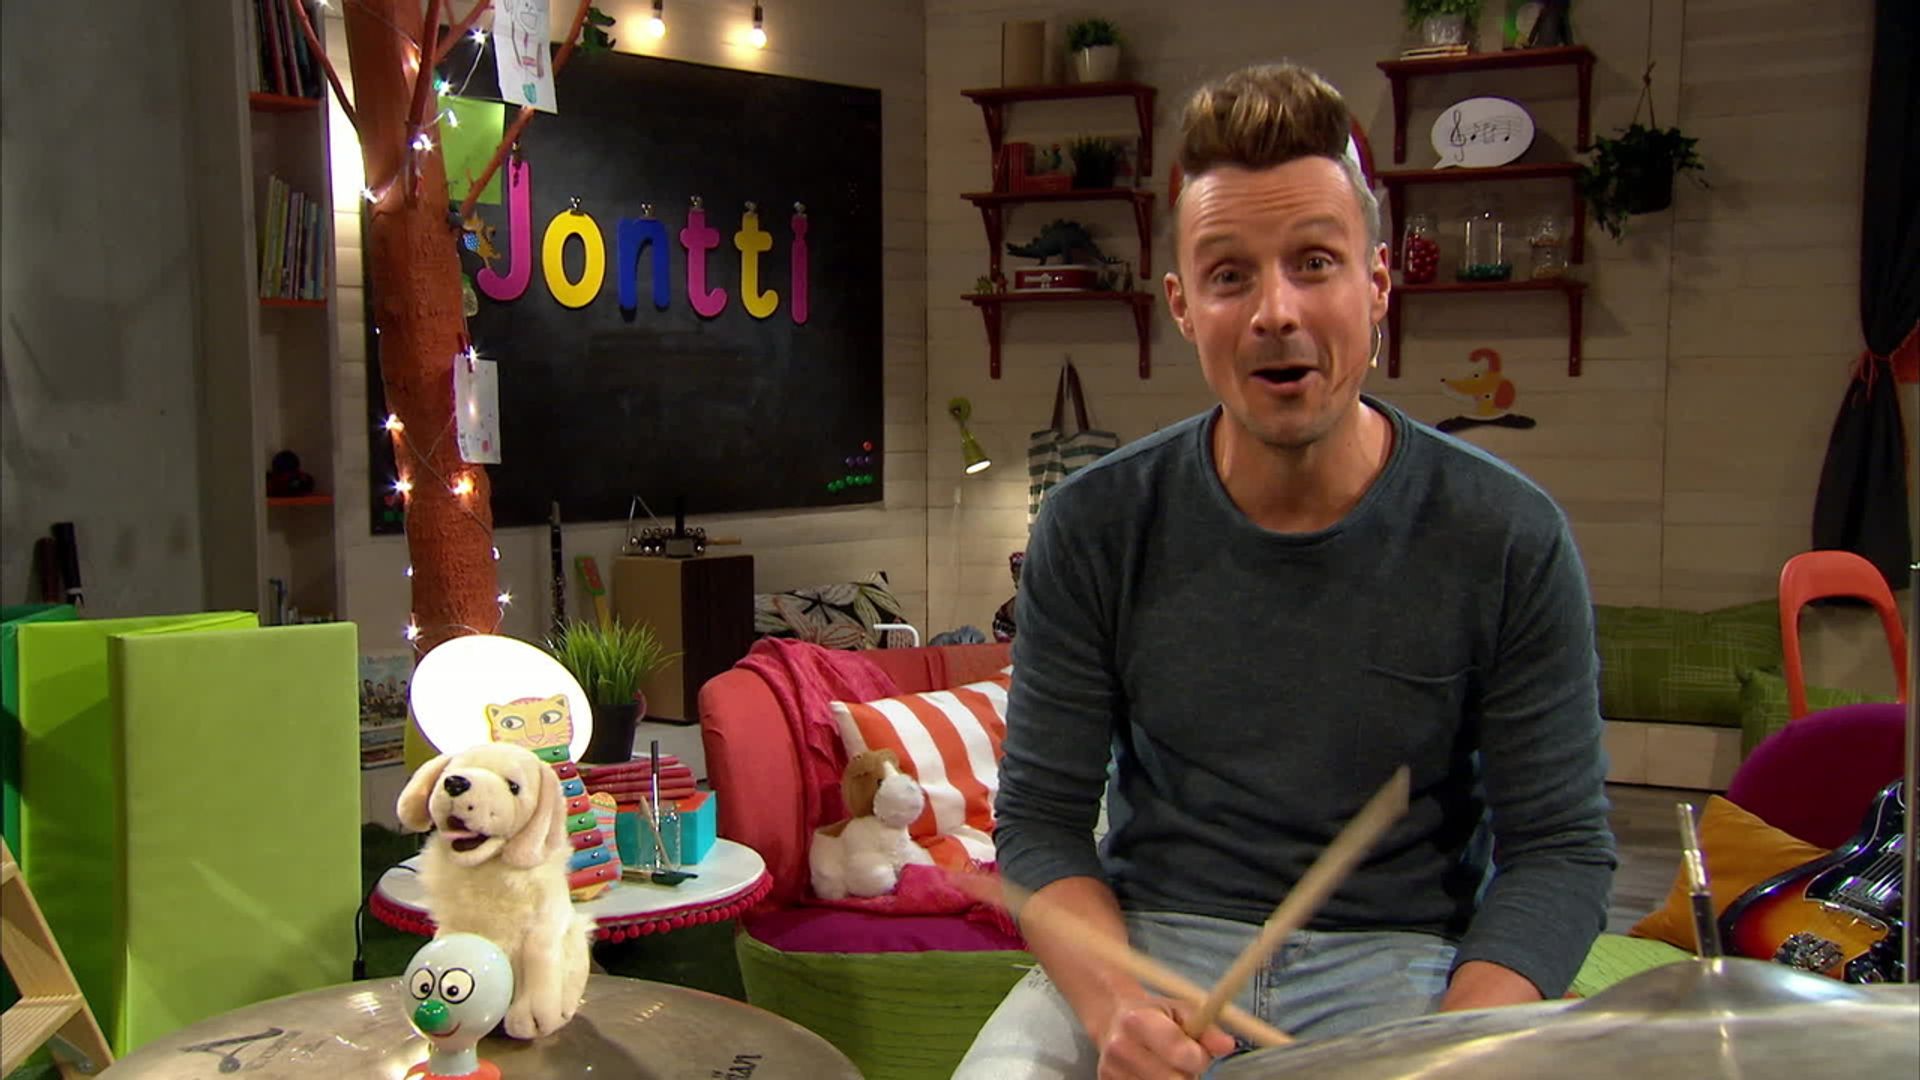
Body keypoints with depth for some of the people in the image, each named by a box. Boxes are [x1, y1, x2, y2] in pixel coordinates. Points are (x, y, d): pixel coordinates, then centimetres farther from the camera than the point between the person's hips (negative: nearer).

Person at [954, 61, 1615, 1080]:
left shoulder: (1508, 540, -8)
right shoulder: (1094, 527, -6)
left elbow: (1557, 850, -4)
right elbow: (1042, 818, -2)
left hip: (1403, 956, 1)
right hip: (1149, 937, 0)